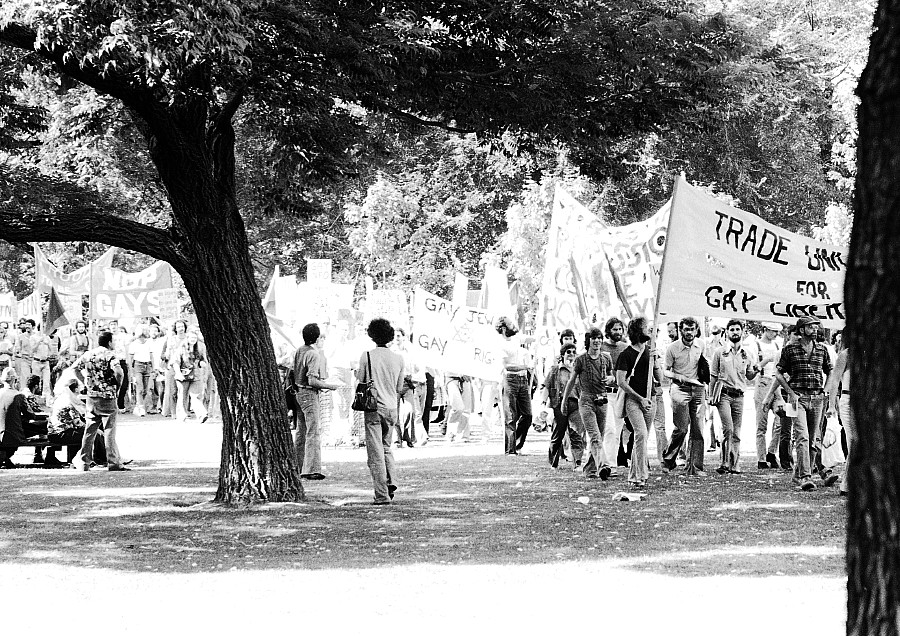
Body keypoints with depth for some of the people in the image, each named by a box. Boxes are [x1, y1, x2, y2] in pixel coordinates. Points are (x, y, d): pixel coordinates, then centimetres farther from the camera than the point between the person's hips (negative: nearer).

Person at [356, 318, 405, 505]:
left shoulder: (367, 356, -8)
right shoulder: (398, 359, 3)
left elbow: (360, 382, -2)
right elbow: (399, 389, 11)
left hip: (373, 408, -4)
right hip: (391, 408, 4)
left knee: (376, 453, -1)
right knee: (386, 447, 22)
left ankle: (382, 495, -4)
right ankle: (391, 481, 3)